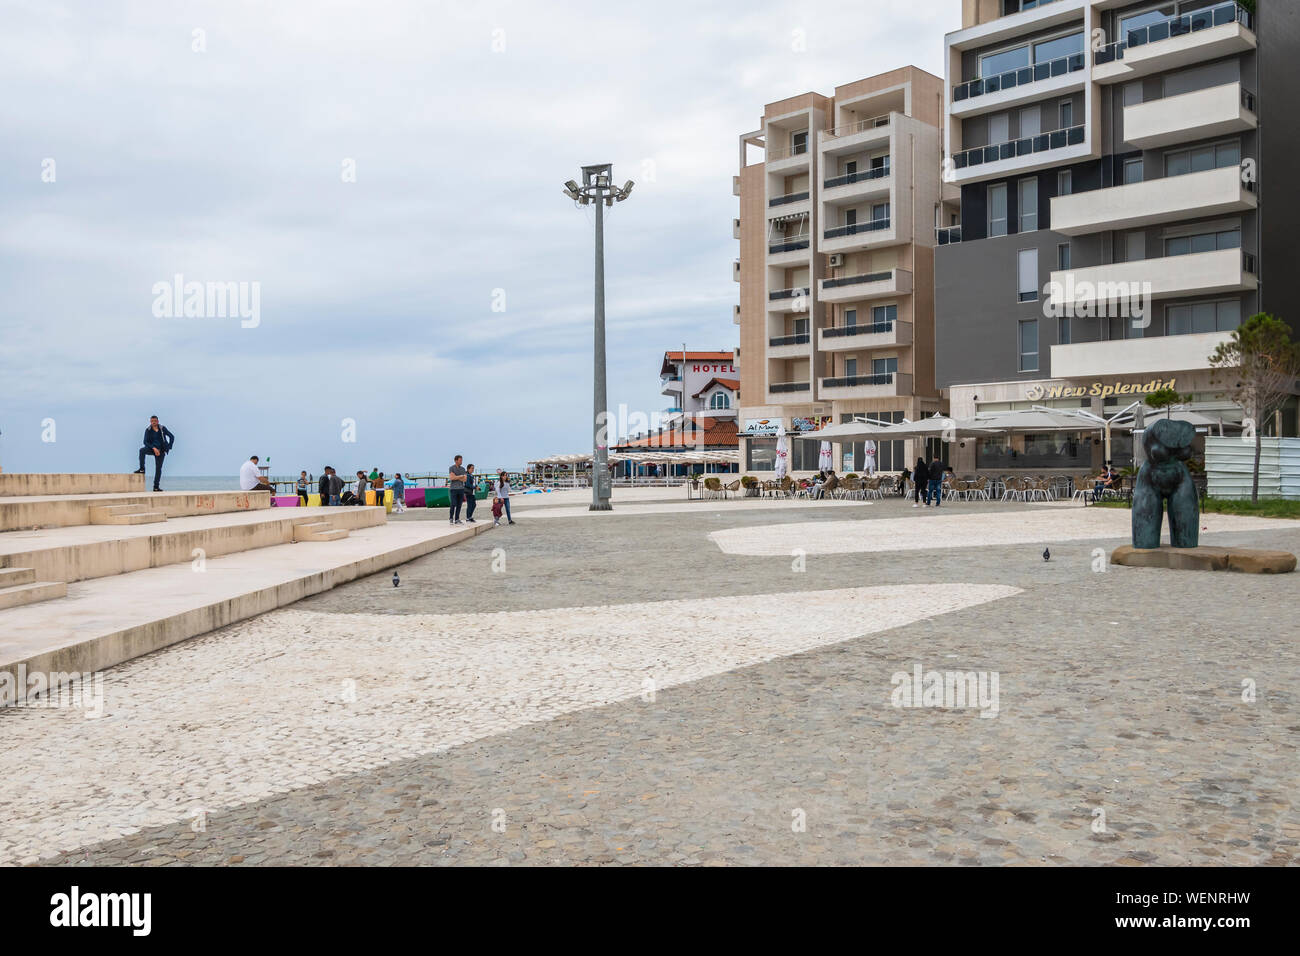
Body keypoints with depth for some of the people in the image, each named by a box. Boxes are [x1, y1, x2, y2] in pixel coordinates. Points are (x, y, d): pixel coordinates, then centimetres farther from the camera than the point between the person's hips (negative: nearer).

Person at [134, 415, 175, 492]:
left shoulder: (162, 428, -2)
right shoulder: (148, 430, -3)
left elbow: (172, 437, 4)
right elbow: (145, 442, -8)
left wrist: (169, 447, -2)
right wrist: (154, 448, -21)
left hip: (161, 450, 0)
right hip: (151, 448, 0)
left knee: (158, 468, -4)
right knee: (142, 450, -32)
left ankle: (156, 487, 0)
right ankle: (142, 469, -23)